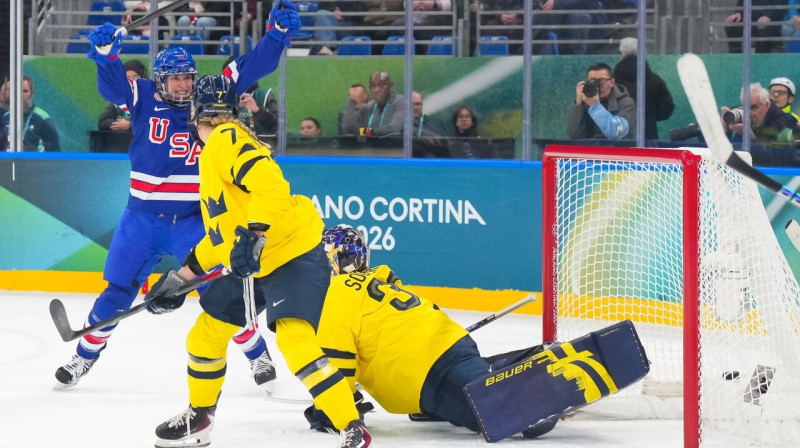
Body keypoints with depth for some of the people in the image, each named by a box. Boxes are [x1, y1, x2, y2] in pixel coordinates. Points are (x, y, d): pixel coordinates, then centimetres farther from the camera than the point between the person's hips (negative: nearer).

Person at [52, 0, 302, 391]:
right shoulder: (144, 99, -1)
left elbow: (252, 67, -1)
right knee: (118, 290, 7)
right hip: (142, 216, 1)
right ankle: (84, 356, 22)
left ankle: (258, 356, 9)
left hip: (193, 219, -1)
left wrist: (278, 32, -12)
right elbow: (112, 84, -17)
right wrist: (105, 51, -36)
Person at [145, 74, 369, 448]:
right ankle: (198, 417, 36)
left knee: (294, 339, -26)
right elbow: (221, 232, 26)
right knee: (206, 332, 17)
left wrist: (254, 235, -36)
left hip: (294, 256, -11)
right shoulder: (213, 154, 20)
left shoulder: (228, 141, -12)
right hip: (251, 265, 11)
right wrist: (181, 277, 27)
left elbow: (270, 184, -28)